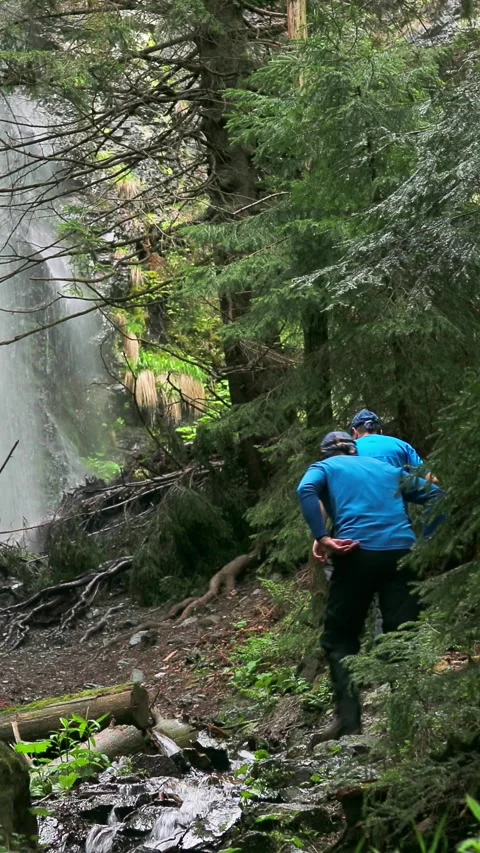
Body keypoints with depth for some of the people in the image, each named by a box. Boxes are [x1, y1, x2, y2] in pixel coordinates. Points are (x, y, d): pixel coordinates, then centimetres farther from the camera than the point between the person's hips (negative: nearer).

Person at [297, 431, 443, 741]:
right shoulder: (388, 468, 27)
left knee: (340, 638, 7)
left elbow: (306, 491, -8)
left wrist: (321, 537, -11)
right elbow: (435, 495, 21)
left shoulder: (325, 467, 16)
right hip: (403, 551, 3)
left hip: (358, 552, -3)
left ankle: (348, 718, -4)